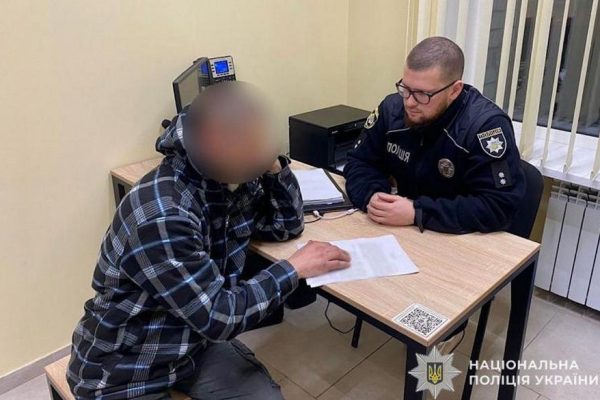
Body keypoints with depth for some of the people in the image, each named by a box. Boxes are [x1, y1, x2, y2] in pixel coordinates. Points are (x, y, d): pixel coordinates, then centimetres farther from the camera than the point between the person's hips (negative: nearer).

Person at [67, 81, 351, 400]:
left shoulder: (231, 179, -8)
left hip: (196, 345, 6)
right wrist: (294, 268, -18)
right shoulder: (161, 216, -33)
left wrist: (273, 164, -13)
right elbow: (217, 316, -27)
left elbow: (288, 224, 4)